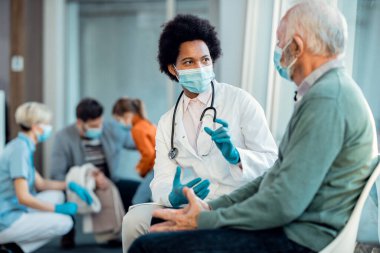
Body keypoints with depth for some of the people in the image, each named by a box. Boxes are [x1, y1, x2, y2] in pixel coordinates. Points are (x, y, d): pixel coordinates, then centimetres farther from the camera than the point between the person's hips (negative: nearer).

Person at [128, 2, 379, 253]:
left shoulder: (326, 100, -18)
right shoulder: (330, 91, 15)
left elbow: (284, 203, -23)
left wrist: (206, 220, -11)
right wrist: (212, 207, 8)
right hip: (288, 226, 10)